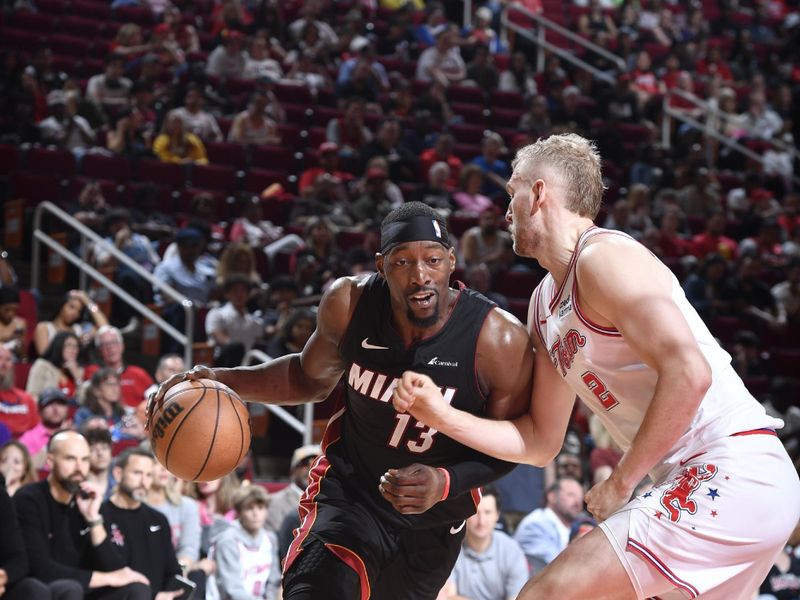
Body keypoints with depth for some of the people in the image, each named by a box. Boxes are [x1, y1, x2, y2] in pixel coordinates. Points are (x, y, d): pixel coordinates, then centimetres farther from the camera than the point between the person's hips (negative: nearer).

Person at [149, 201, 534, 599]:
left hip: (433, 519, 1)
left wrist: (446, 482, -28)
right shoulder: (350, 302, -16)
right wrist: (224, 380, -10)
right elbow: (310, 377, 5)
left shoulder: (500, 341, -24)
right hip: (348, 491, -1)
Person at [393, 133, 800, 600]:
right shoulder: (546, 303, 18)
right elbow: (541, 441, 20)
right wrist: (442, 415, 8)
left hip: (734, 472, -10)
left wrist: (622, 481, -16)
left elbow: (687, 373, -23)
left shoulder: (604, 256, -11)